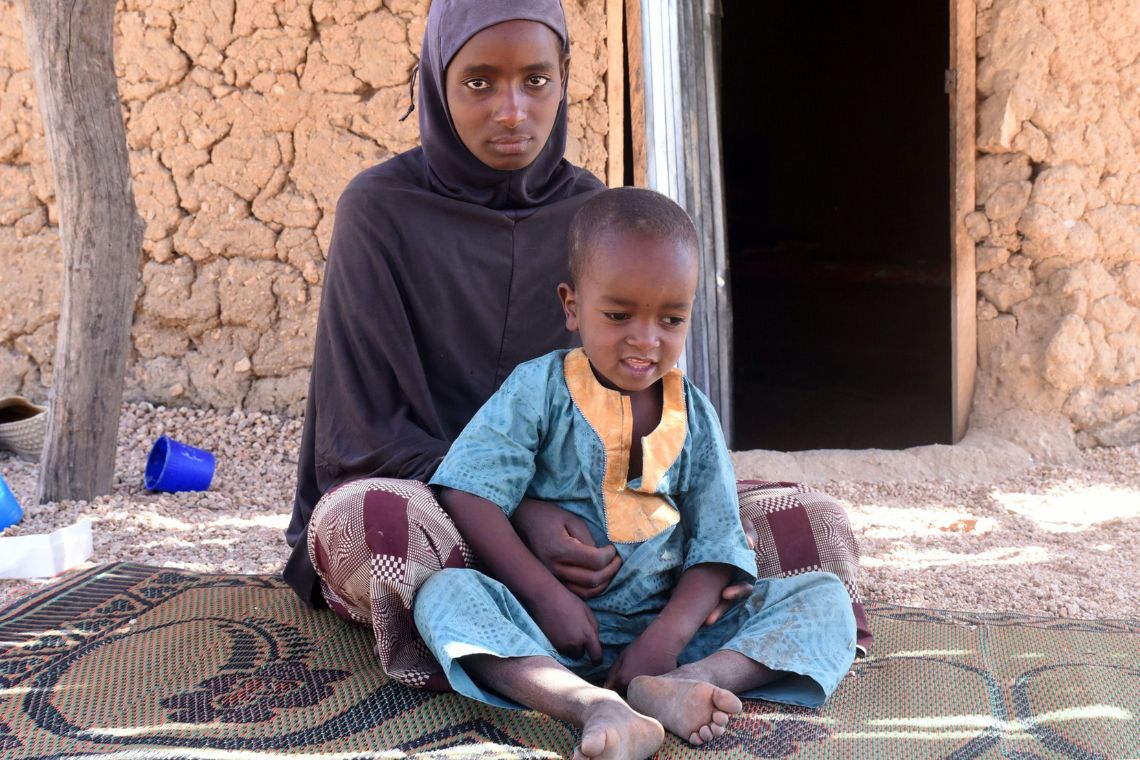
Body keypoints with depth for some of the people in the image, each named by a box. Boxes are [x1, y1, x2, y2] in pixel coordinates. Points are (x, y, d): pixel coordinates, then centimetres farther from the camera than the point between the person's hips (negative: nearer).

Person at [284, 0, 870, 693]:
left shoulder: (591, 212, 5)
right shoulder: (382, 207, -7)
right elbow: (372, 427, -10)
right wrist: (515, 513, -26)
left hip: (562, 504, 4)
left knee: (815, 524, -15)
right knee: (367, 519, -41)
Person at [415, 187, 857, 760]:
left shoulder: (694, 417, 7)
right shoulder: (538, 391, -1)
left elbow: (715, 549, 2)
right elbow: (467, 495, -11)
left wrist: (670, 633, -16)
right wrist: (545, 594, -20)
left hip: (663, 624, 3)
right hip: (551, 629, -3)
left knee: (826, 597, -10)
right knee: (445, 594, -30)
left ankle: (682, 681, -36)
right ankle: (595, 707, -51)